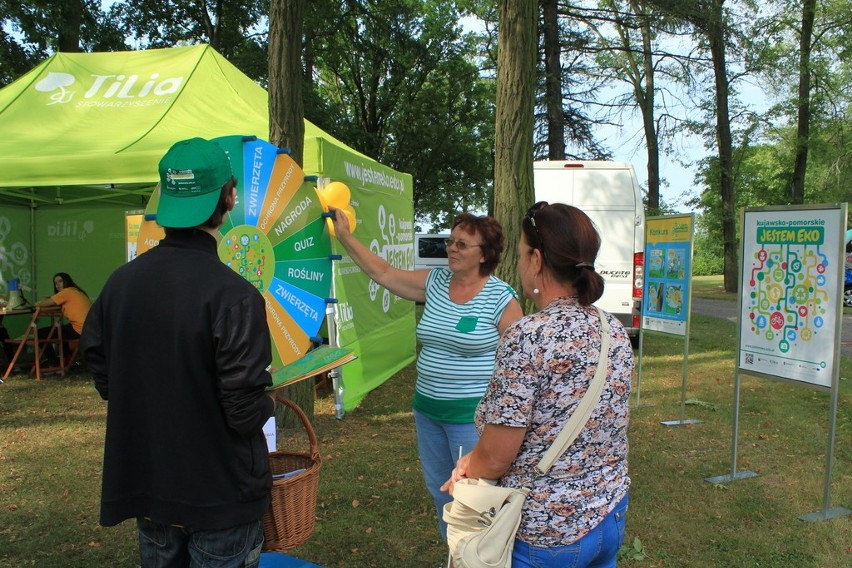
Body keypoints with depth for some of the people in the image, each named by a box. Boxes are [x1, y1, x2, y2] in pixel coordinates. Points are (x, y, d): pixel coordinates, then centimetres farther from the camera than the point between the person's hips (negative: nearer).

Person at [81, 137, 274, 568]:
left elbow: (102, 376, 4)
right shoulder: (233, 295, -25)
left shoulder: (121, 281, -6)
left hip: (143, 487, 6)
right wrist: (266, 403, -2)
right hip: (220, 494, -5)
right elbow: (246, 413, -24)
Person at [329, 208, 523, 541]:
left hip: (471, 415, -7)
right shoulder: (435, 283, 3)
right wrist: (344, 235, 3)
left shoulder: (500, 298, -13)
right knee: (439, 490, 20)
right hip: (427, 410, 7)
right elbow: (382, 273, 7)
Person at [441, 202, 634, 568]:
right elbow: (585, 429, 6)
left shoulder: (528, 336, -25)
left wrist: (463, 476, 2)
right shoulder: (616, 332, -2)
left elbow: (496, 458, -21)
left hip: (544, 534, -6)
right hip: (611, 517, 7)